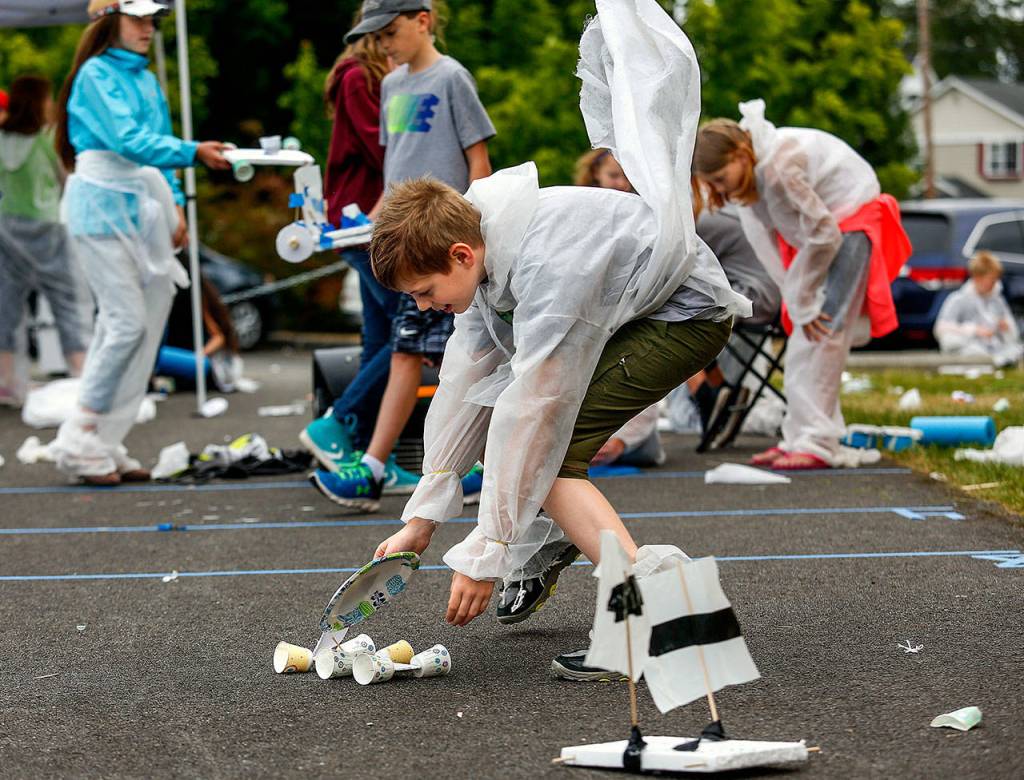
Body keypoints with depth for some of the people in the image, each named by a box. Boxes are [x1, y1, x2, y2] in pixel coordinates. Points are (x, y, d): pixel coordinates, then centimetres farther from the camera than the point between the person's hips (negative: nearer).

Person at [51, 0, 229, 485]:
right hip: (102, 206, -8)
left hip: (141, 208, 8)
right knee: (126, 323, -13)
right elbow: (127, 140, -21)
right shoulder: (95, 75, -8)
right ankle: (79, 442, -4)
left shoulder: (146, 80, 17)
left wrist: (175, 204, 10)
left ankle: (105, 445, 9)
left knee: (146, 324, 3)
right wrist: (193, 152, -29)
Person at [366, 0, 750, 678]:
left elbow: (532, 412, -34)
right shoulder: (484, 255, -5)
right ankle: (549, 536, 39)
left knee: (545, 445, -22)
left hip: (688, 315, -10)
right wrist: (422, 519, 2)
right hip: (631, 313, 10)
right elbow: (466, 385, 1)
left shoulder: (549, 264, -34)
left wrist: (484, 557, -30)